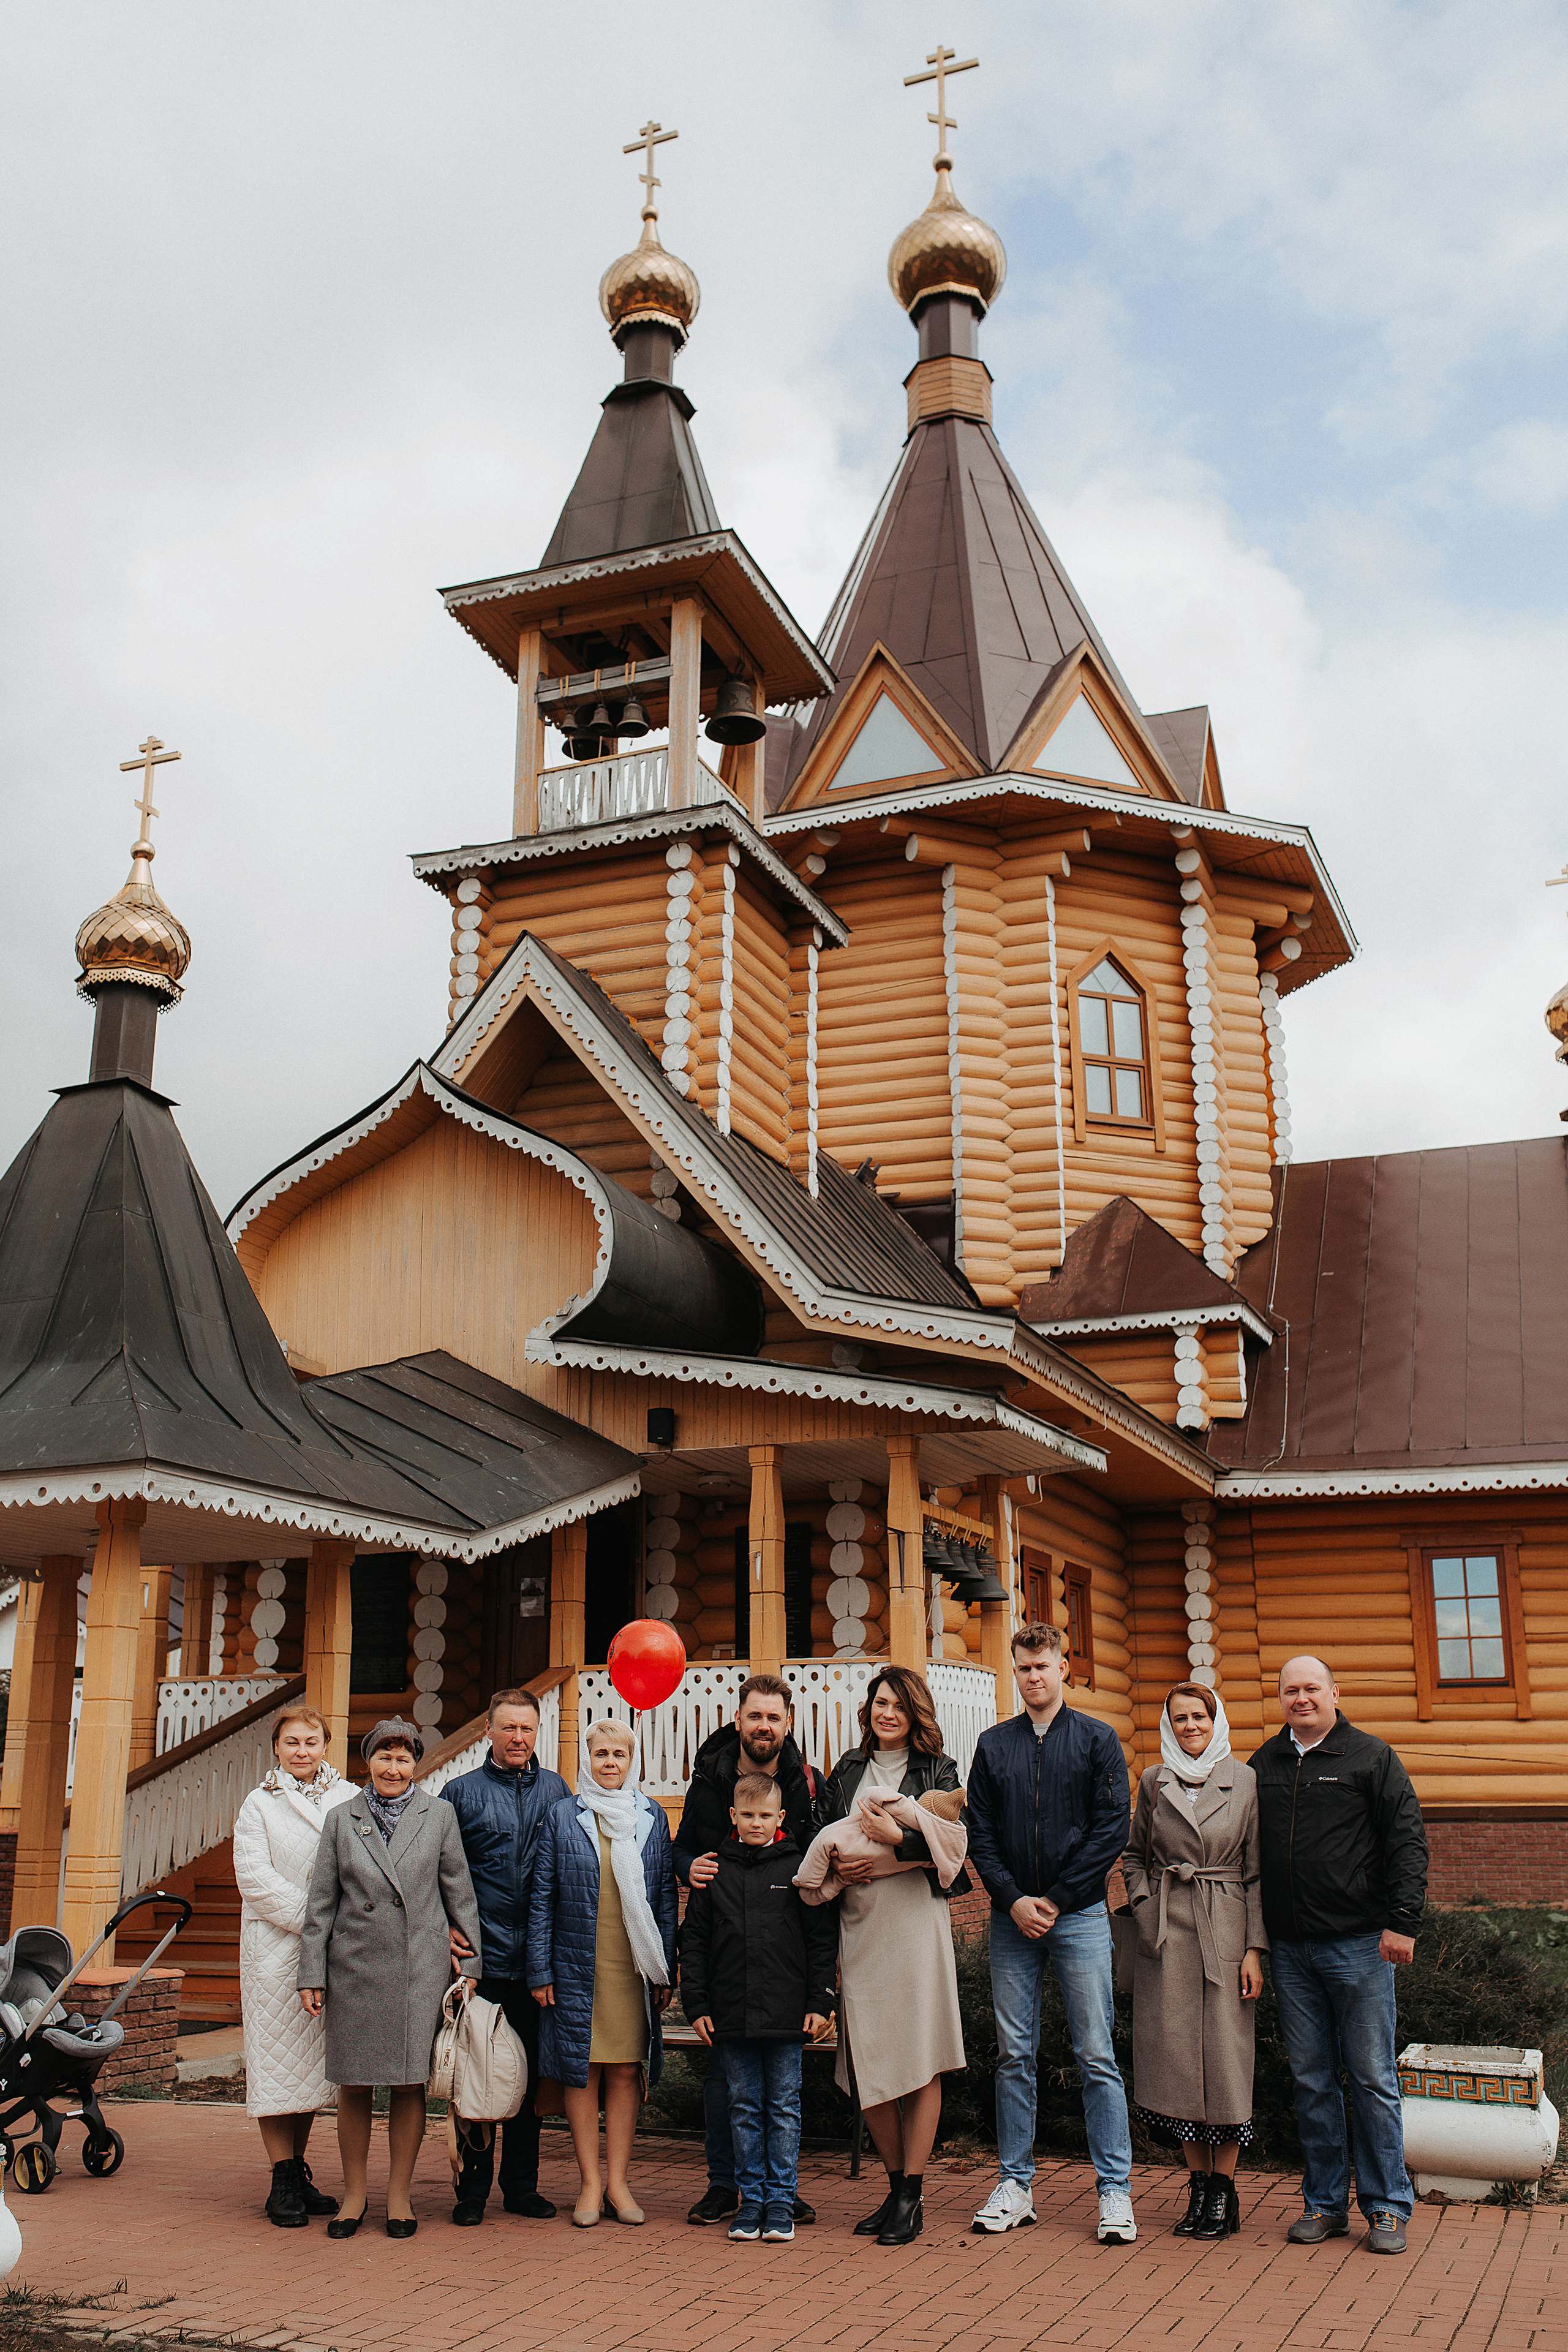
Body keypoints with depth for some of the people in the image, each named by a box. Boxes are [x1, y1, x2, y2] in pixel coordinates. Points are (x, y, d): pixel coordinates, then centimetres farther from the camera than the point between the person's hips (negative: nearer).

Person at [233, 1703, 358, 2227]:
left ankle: (298, 2174, 17)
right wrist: (313, 1918, -14)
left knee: (316, 2057, 7)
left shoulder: (350, 1800, 9)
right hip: (276, 1947, -2)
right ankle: (283, 2181, 6)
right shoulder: (259, 1804, 3)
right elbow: (255, 1876, -6)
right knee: (277, 2058, -1)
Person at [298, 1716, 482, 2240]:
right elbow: (321, 1902, 8)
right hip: (355, 1966, 1)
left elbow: (460, 1893, 7)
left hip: (421, 1967, -1)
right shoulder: (341, 1820, 7)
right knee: (354, 2084, 5)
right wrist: (312, 1974, 4)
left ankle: (399, 2194, 15)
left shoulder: (439, 1816, 5)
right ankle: (354, 2193, 20)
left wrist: (468, 1963, 4)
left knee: (409, 2083, 2)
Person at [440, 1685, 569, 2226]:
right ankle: (472, 2187, 14)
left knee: (531, 2073, 10)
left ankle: (522, 2184, 22)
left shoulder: (555, 1790, 8)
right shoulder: (461, 1792, 1)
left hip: (538, 1959, 2)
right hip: (482, 1958, -2)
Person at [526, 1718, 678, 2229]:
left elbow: (666, 1897, 8)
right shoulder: (562, 1817, 3)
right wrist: (539, 1970, -2)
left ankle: (619, 2182, 13)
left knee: (626, 2071, 4)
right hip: (576, 1967, -1)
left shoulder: (652, 1818, 7)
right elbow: (542, 1897, 3)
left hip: (633, 1970, 1)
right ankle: (590, 2182, 12)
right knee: (582, 2070, 2)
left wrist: (665, 1970, 4)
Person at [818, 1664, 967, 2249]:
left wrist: (897, 1839, -20)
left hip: (915, 1916, -4)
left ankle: (912, 2198, 6)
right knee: (868, 2062, 6)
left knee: (920, 2060, -3)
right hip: (857, 1922, 4)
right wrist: (836, 1863, 0)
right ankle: (895, 2186, 20)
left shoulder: (937, 1770, 4)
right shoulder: (847, 1771, 15)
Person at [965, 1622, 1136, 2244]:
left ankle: (1115, 2190, 6)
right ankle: (1015, 2185, 15)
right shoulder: (993, 1745, 10)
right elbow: (980, 1834, 7)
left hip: (1079, 1915, -2)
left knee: (1097, 2056, -1)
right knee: (1014, 2055, 6)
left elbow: (1111, 1830, -4)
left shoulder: (1096, 1739, 2)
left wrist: (1057, 1899, -8)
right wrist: (1013, 1900, -6)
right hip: (1012, 1917, 3)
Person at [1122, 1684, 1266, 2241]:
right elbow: (1133, 1856, 18)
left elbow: (1257, 1871, 1)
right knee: (1176, 2057, 3)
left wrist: (1255, 1948, -4)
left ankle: (1224, 2190, 10)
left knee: (1225, 2055, -2)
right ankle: (1199, 2183, 15)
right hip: (1166, 1936, 2)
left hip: (1225, 1930, -2)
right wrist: (1146, 1908, 2)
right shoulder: (1153, 1783, 8)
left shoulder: (1245, 1782, 1)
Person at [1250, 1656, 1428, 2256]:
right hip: (1289, 1947, 4)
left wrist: (1402, 1921, -11)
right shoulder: (1263, 1765, 11)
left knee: (1372, 2077, 1)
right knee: (1311, 2079, 9)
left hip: (1359, 1942, -4)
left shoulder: (1371, 1757, 0)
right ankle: (1325, 2202, 19)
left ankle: (1387, 2207, 12)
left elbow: (1407, 1841, -3)